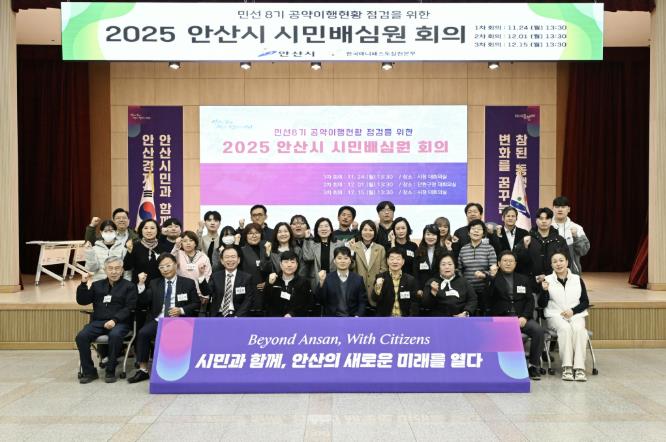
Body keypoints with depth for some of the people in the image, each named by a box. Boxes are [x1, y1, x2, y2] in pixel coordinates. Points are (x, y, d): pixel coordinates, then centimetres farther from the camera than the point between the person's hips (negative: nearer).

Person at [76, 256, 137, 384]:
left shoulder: (129, 286, 7)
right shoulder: (97, 285, 20)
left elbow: (129, 308, -3)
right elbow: (82, 301, 15)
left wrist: (115, 320, -18)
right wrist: (83, 284, 0)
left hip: (119, 322, -4)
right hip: (98, 322, 4)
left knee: (115, 335, -36)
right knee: (81, 336, -24)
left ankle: (110, 371, -20)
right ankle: (89, 372, -10)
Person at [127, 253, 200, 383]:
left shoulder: (188, 283, 9)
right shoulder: (154, 283, 16)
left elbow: (196, 304, 7)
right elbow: (143, 302, 6)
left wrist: (181, 310, -10)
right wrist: (141, 284, -6)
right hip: (158, 320, 3)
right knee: (142, 333, -25)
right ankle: (143, 370, -15)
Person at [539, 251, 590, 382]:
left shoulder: (577, 279, 10)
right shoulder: (547, 280, 5)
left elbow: (585, 302, 10)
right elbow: (542, 304, 2)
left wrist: (573, 311, -8)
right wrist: (544, 290, -16)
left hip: (576, 315, 1)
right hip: (555, 315, -1)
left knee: (578, 328, -31)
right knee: (565, 328, -33)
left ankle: (579, 368, -32)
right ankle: (566, 367, -31)